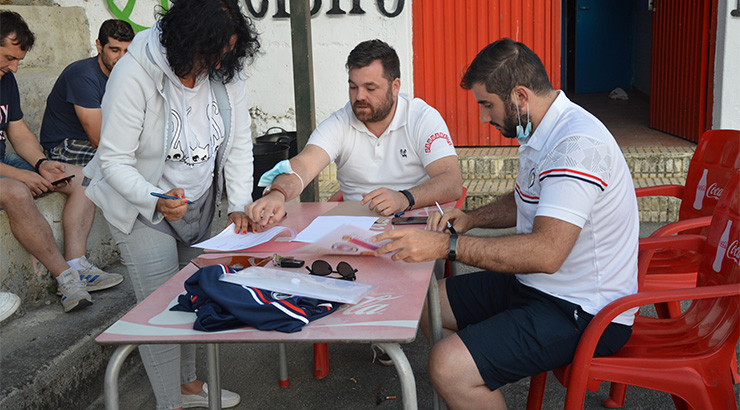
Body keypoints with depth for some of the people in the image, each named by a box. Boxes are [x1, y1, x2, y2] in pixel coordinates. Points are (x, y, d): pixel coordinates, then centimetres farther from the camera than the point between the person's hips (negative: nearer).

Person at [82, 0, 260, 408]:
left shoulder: (226, 72, -11)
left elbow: (239, 143, -4)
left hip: (199, 204, 5)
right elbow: (114, 161, -23)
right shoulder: (134, 75, -27)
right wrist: (156, 201, -40)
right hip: (144, 208, -5)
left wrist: (239, 204, -12)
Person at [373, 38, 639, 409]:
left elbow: (546, 252, -33)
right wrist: (471, 219, 7)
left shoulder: (577, 145, -25)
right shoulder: (540, 131, 8)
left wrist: (447, 246, -30)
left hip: (584, 313, -10)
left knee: (449, 366, -25)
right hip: (533, 283, 10)